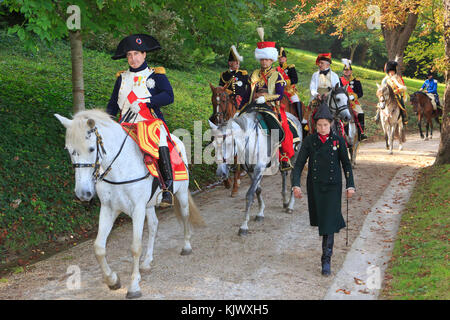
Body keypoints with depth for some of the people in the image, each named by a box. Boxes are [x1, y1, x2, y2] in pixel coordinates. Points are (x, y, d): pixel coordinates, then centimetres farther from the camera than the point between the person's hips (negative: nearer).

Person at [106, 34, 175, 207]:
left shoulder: (156, 75, 6)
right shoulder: (122, 77, 19)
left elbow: (168, 96, -8)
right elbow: (113, 104, 23)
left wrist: (144, 102, -18)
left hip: (151, 122, -4)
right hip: (126, 125, 4)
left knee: (160, 143, -33)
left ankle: (168, 188, -27)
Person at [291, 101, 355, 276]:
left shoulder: (338, 141, -3)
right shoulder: (309, 141, -2)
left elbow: (346, 164, 5)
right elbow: (299, 163, -4)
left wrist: (350, 185, -1)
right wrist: (296, 184, -17)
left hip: (333, 186, -2)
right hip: (314, 186, 2)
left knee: (329, 221, -10)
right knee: (320, 219, 15)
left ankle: (326, 260, -7)